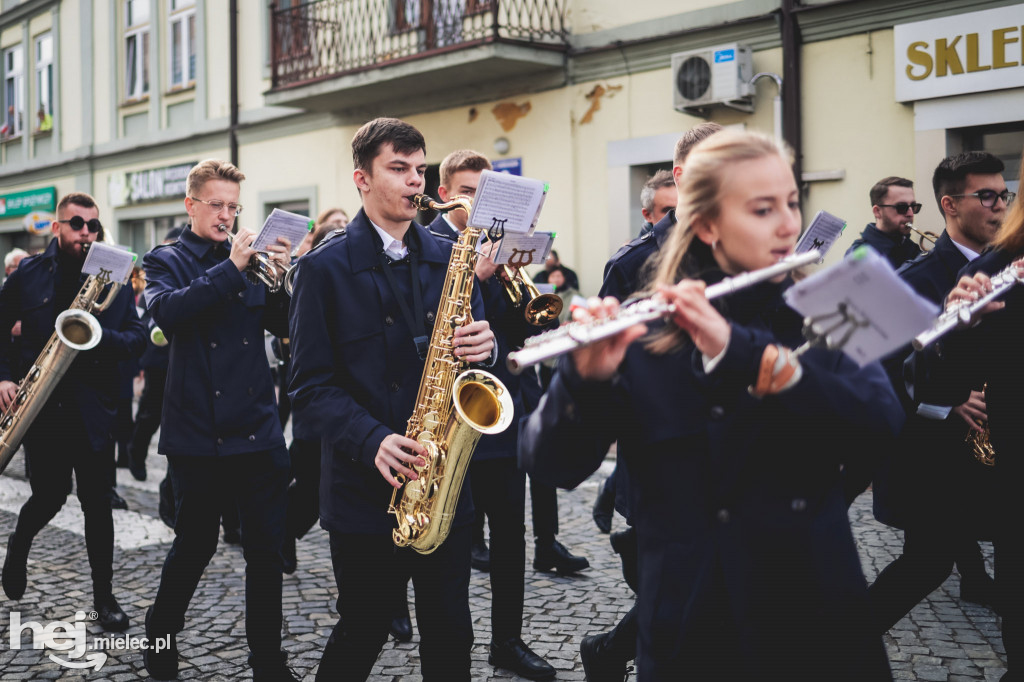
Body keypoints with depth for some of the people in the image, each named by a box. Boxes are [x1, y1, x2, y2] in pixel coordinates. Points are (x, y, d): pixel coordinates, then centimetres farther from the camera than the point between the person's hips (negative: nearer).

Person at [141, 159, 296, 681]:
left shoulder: (250, 258, 12)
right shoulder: (167, 261, 3)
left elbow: (283, 325, 6)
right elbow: (167, 313, -18)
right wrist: (231, 268, -20)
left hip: (257, 426, 3)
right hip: (197, 431, -3)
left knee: (267, 548, 4)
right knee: (195, 543, 9)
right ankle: (159, 638, 33)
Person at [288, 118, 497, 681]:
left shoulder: (448, 259, 9)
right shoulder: (326, 267, -4)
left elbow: (472, 340, 13)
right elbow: (311, 385, -7)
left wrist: (484, 346, -11)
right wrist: (373, 440, -22)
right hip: (364, 487, -3)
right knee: (361, 636, 10)